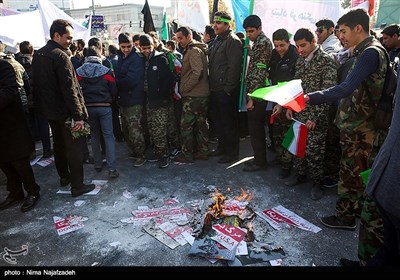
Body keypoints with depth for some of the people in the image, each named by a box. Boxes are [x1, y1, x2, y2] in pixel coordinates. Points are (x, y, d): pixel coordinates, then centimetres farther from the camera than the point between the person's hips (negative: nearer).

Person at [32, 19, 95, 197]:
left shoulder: (38, 54, 8)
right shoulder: (60, 56, -19)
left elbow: (38, 84, 14)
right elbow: (69, 89, -23)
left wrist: (42, 105, 19)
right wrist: (78, 116, -22)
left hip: (49, 110, 9)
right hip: (65, 111, -9)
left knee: (59, 144, 20)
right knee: (73, 149, 0)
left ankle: (64, 177, 36)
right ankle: (77, 186, 9)